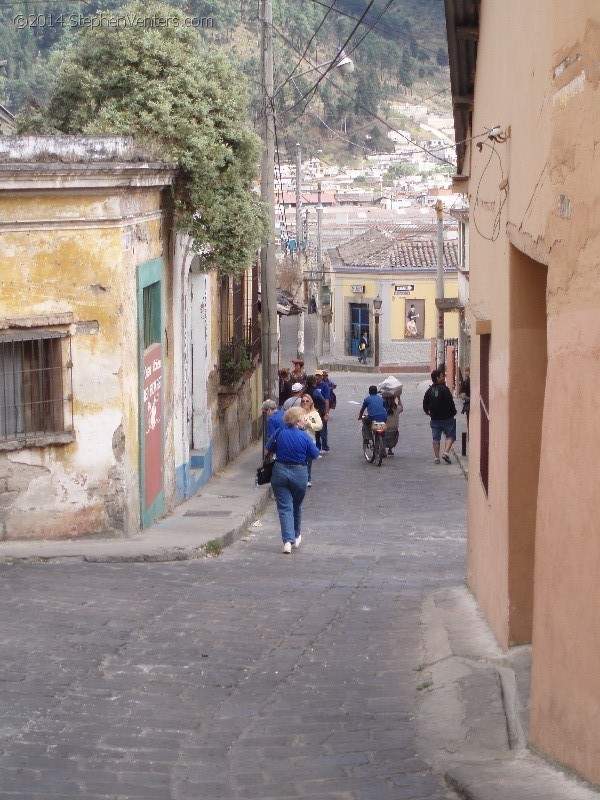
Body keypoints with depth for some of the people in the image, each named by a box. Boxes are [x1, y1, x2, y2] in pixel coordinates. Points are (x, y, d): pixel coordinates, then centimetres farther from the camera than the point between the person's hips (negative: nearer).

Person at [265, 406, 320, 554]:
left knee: (284, 508, 1)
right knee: (296, 506, 20)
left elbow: (267, 451, 2)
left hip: (280, 471, 0)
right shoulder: (304, 437, -11)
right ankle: (296, 537, 36)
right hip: (299, 473, 0)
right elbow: (315, 455, -1)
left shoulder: (279, 434, -5)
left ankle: (288, 540, -13)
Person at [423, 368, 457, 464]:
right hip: (446, 417, -5)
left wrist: (428, 412, 29)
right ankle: (446, 452, -13)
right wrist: (453, 412, 1)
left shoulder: (429, 390, 5)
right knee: (450, 435, 4)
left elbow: (425, 403, 11)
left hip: (434, 418, 5)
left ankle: (436, 457, 8)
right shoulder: (444, 389, -14)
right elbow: (450, 402, -15)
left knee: (436, 438, 9)